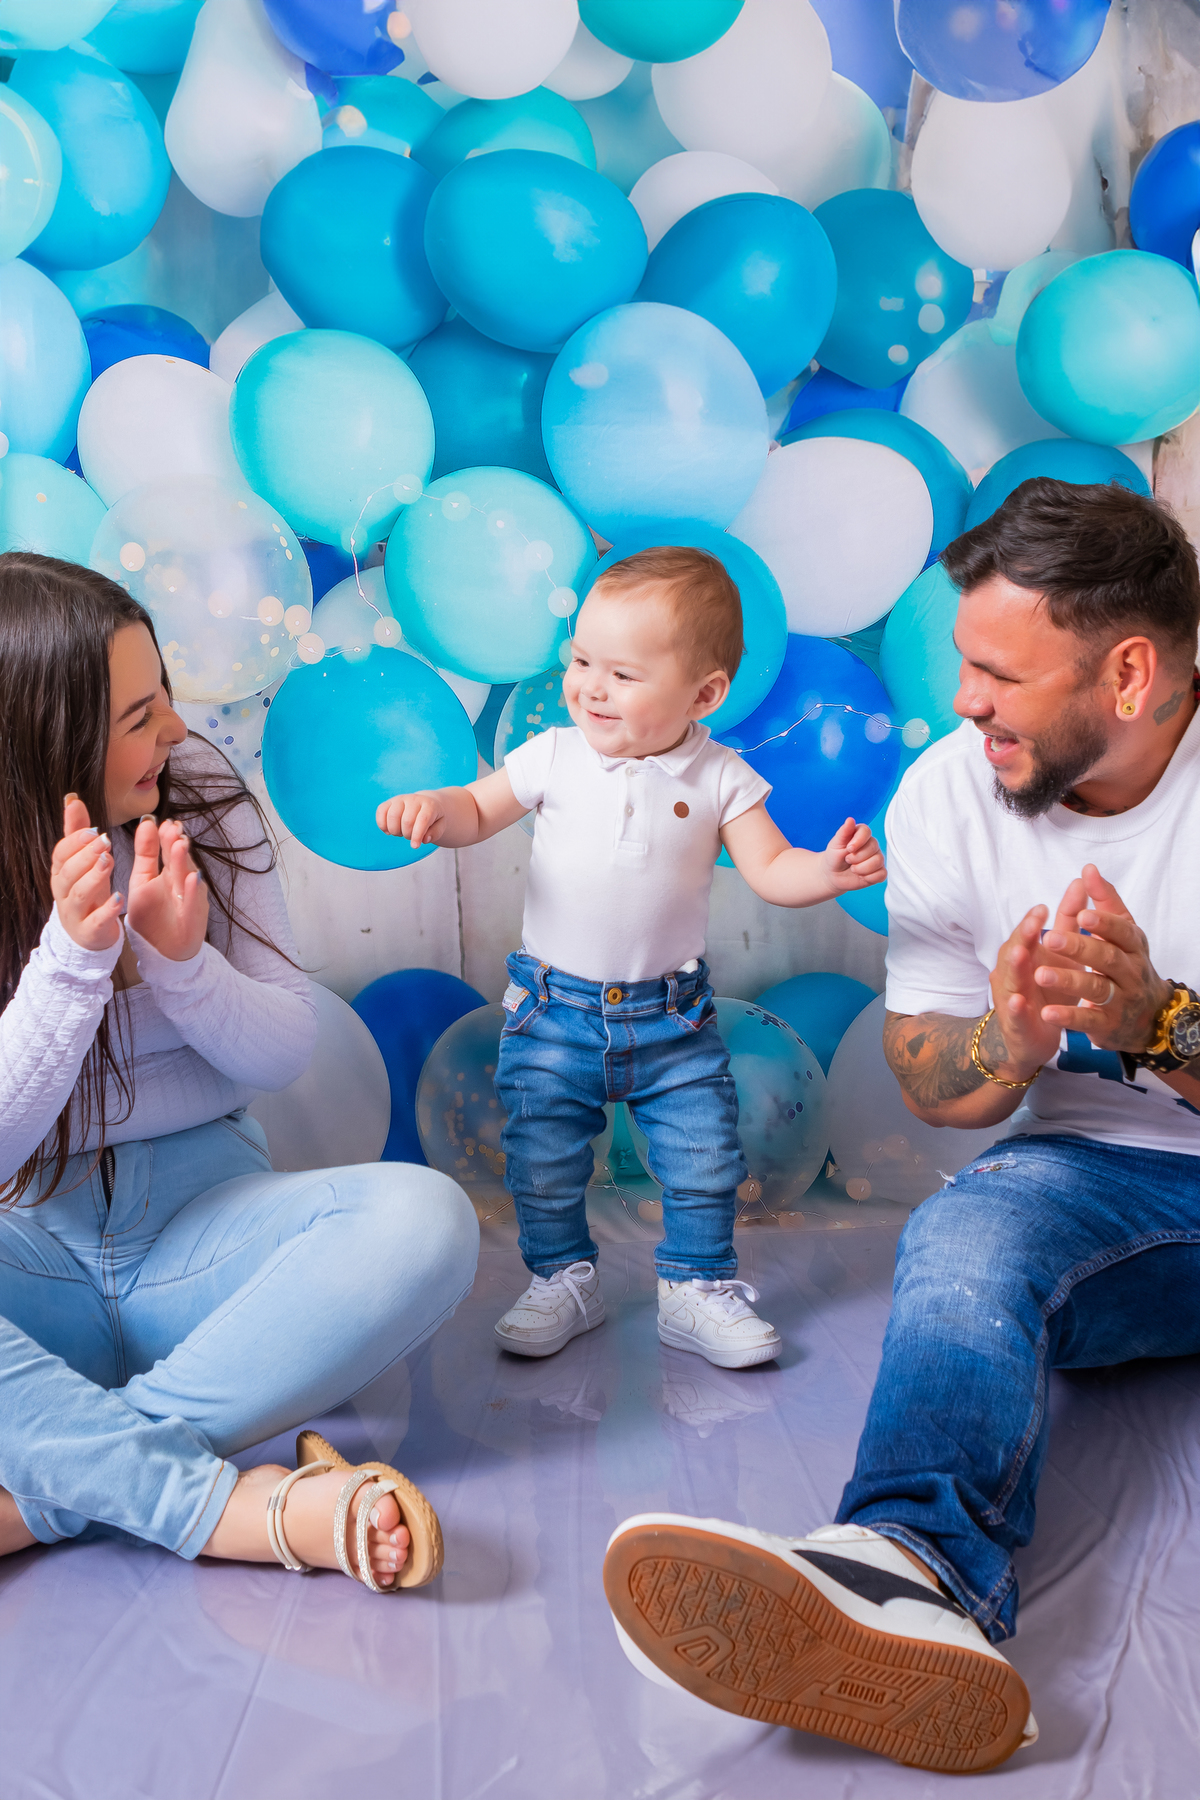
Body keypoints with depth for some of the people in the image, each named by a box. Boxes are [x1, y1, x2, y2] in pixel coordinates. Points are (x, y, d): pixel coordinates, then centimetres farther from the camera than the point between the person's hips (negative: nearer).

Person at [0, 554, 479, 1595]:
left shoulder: (200, 798, -3)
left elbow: (288, 1054, -1)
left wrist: (181, 961, -21)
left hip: (199, 1214, 2)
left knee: (424, 1218, -28)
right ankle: (252, 1507, -34)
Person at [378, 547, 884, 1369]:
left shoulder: (719, 777, -6)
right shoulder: (554, 757, -4)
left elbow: (770, 868, -7)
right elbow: (479, 812, 3)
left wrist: (830, 869, -27)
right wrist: (433, 808, -19)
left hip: (673, 1018, 0)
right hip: (556, 1008, 1)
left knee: (706, 1161, 3)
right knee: (543, 1162, 7)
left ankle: (698, 1288, 24)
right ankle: (564, 1280, 30)